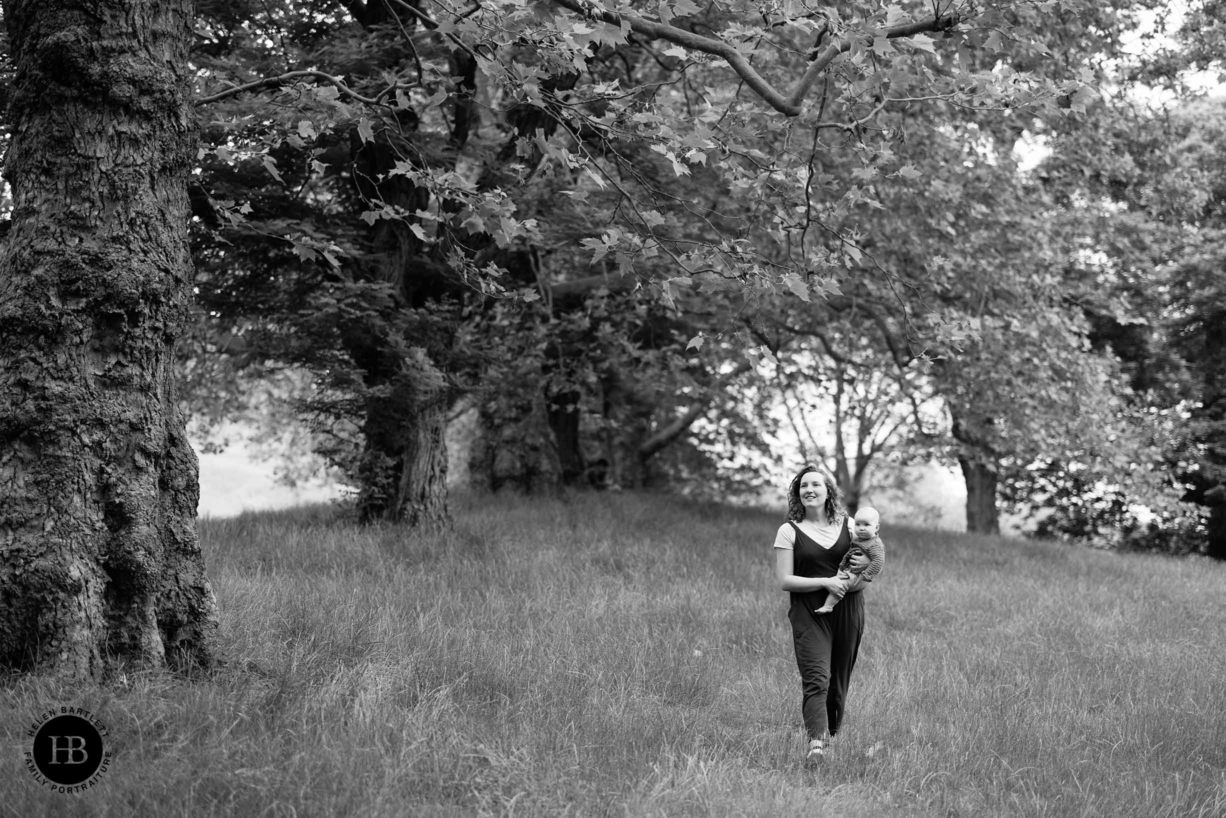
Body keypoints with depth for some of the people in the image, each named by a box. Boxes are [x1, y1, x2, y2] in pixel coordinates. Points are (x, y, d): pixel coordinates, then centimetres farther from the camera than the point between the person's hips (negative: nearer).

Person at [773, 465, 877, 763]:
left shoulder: (848, 525, 10)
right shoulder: (789, 531, 1)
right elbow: (784, 580, -3)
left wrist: (868, 564, -4)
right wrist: (825, 582, -14)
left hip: (848, 610, 3)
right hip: (809, 612, -3)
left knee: (839, 679, 7)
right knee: (816, 678, -18)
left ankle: (832, 732, 24)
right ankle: (816, 742, -28)